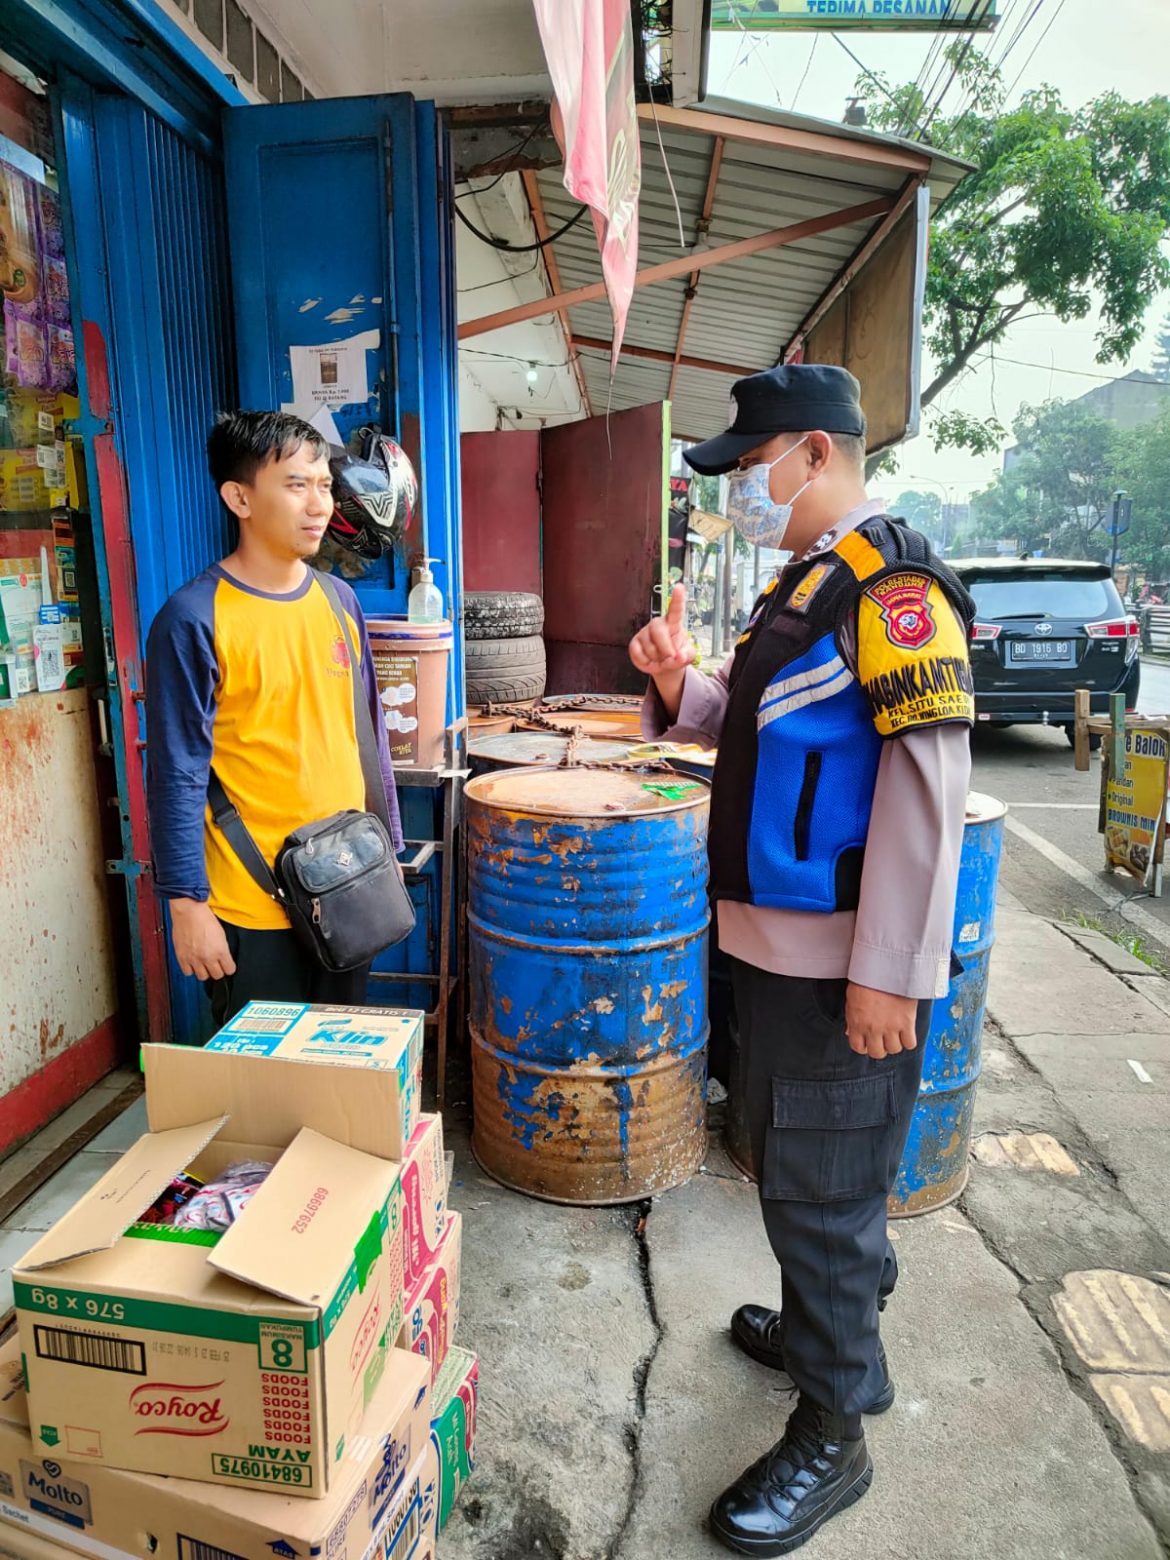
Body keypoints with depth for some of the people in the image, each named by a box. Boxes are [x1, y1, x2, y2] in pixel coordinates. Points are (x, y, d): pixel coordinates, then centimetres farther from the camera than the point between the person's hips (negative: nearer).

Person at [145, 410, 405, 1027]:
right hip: (252, 905, -5)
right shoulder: (193, 620, -13)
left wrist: (387, 845, 12)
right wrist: (187, 904, -13)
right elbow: (177, 775, -12)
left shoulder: (338, 600, 4)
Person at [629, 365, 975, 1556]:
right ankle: (822, 1329, 45)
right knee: (789, 1164, 23)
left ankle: (832, 1435, 24)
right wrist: (681, 686, 2)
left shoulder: (891, 579, -16)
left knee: (821, 1189, 4)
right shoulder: (802, 582, 13)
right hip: (775, 940, 9)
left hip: (846, 963, -9)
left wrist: (889, 973, -22)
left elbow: (928, 783, -22)